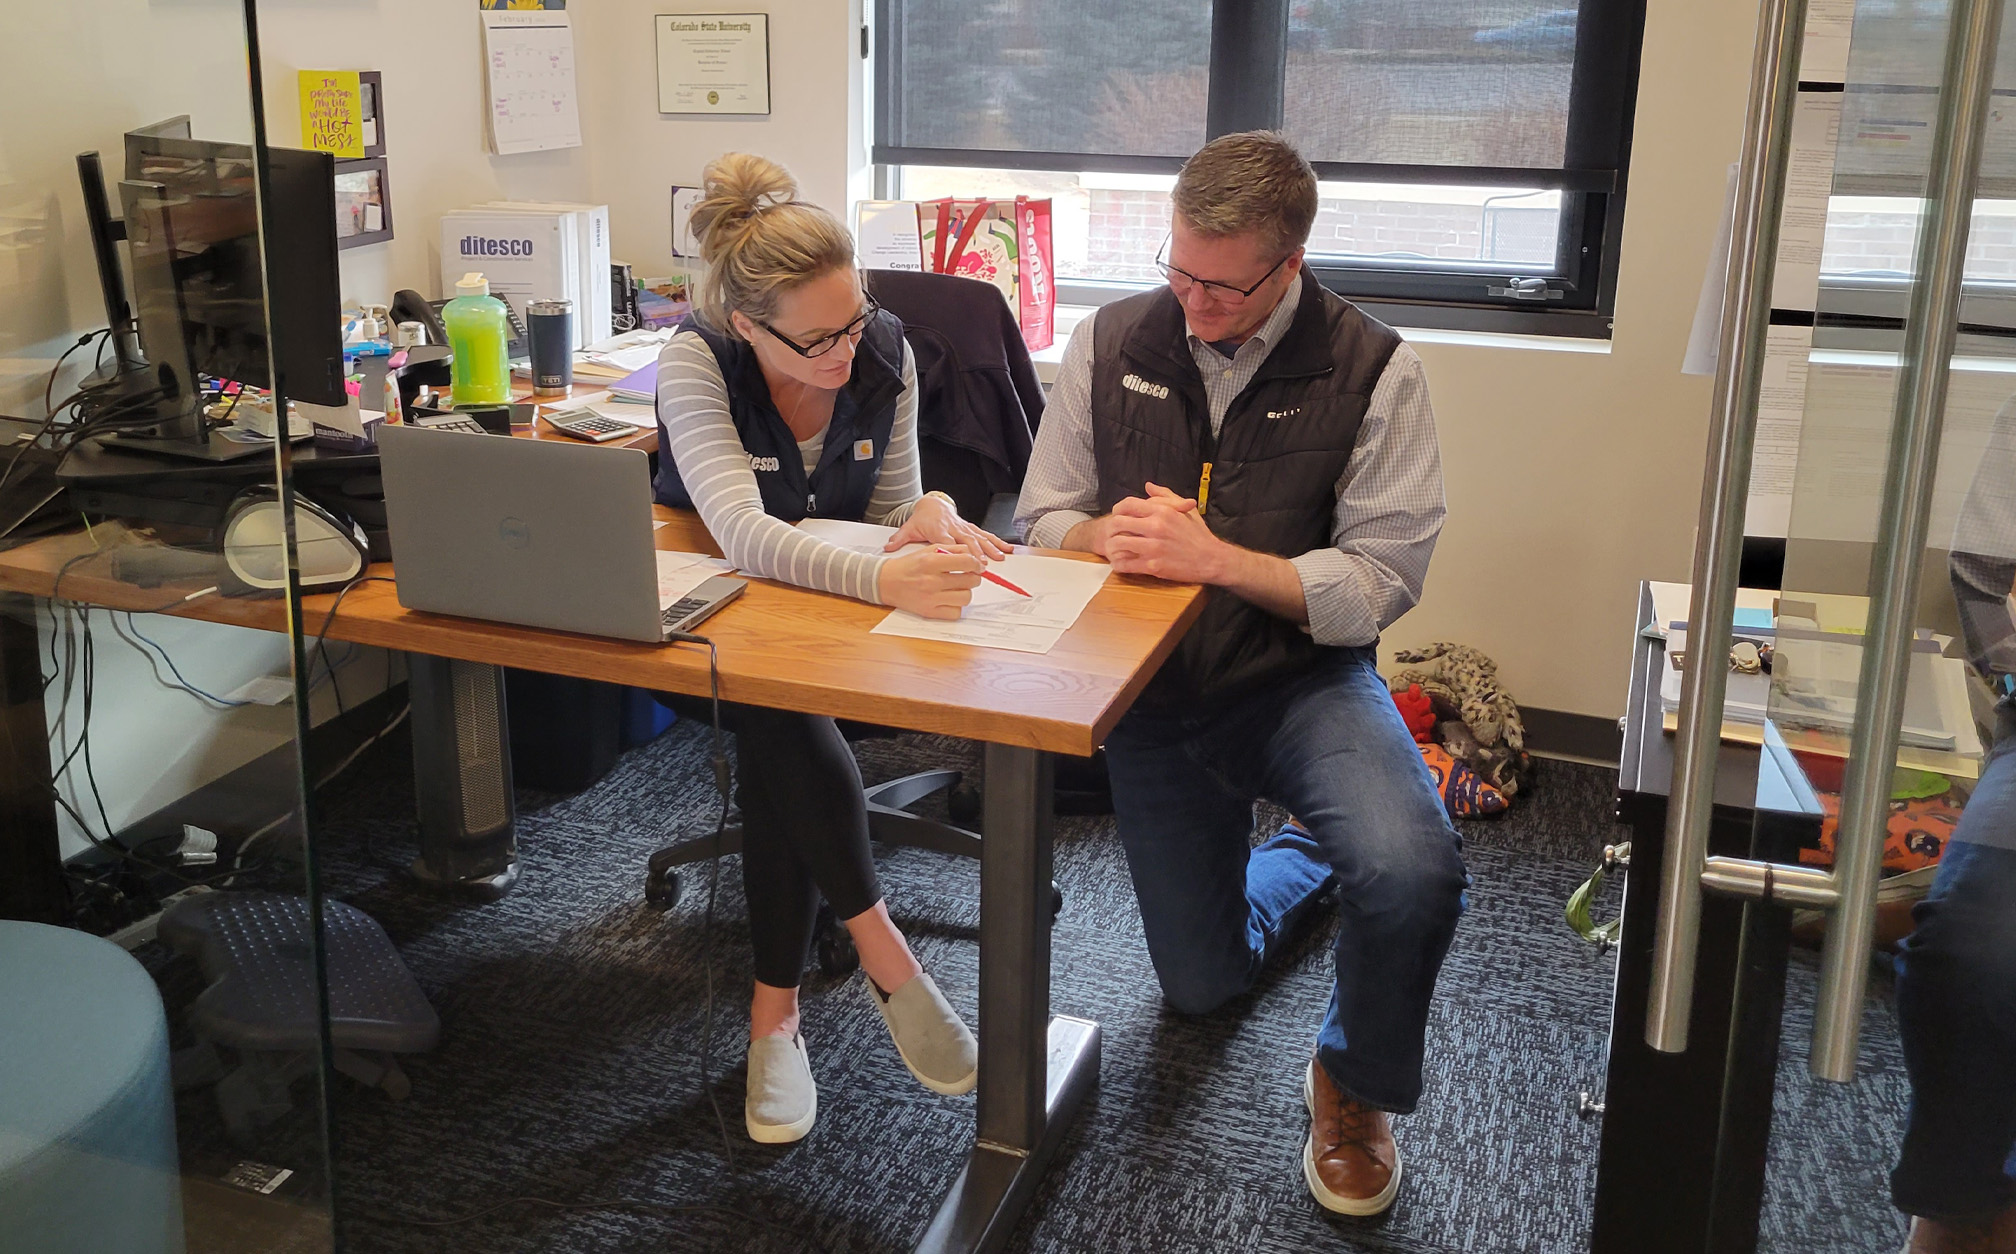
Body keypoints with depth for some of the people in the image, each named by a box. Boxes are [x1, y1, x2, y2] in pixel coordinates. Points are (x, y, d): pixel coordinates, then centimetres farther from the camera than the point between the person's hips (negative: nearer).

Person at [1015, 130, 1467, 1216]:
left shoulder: (1371, 372, -12)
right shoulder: (1110, 343, -2)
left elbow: (1380, 583, -16)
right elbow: (1043, 522, 2)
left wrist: (1212, 556, -28)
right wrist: (1114, 534, -21)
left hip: (1303, 680, -3)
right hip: (1153, 696, 4)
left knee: (1411, 871, -34)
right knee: (1201, 987, 14)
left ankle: (1354, 1084, -1)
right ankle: (1308, 854, 48)